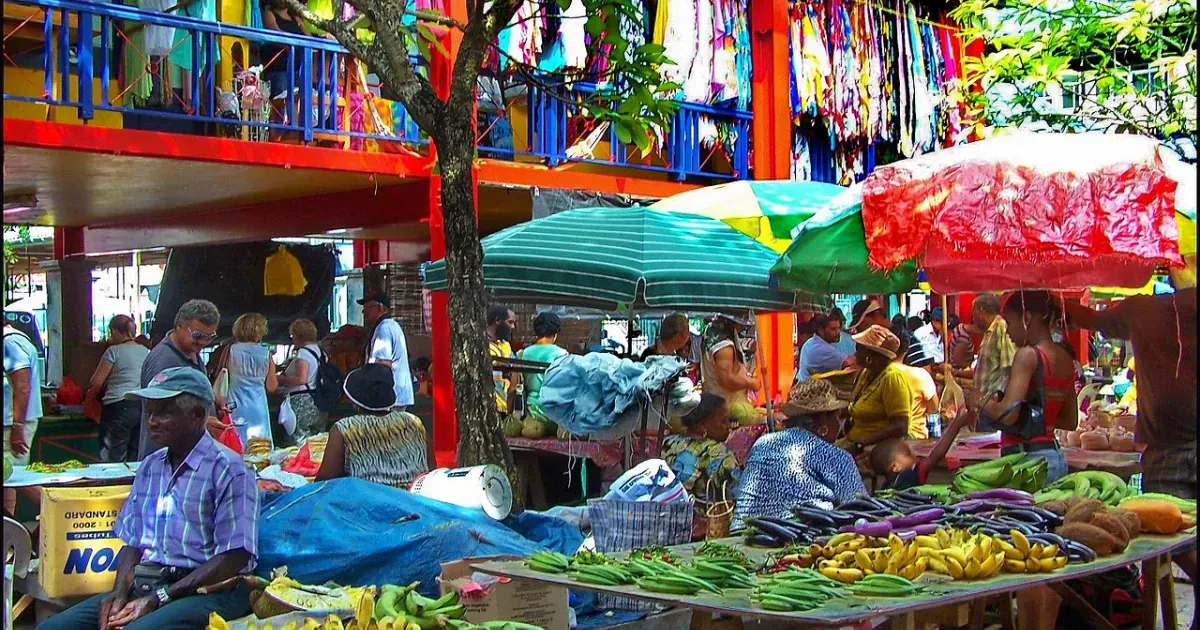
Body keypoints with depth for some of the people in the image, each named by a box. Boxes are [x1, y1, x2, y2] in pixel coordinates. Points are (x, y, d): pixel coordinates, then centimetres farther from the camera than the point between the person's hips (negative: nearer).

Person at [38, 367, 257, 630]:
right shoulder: (150, 467, 17)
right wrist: (120, 591, -2)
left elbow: (235, 557, -14)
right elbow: (132, 541, 19)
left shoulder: (227, 470, -7)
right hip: (145, 587, 7)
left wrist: (158, 599, -15)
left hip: (208, 590, -7)